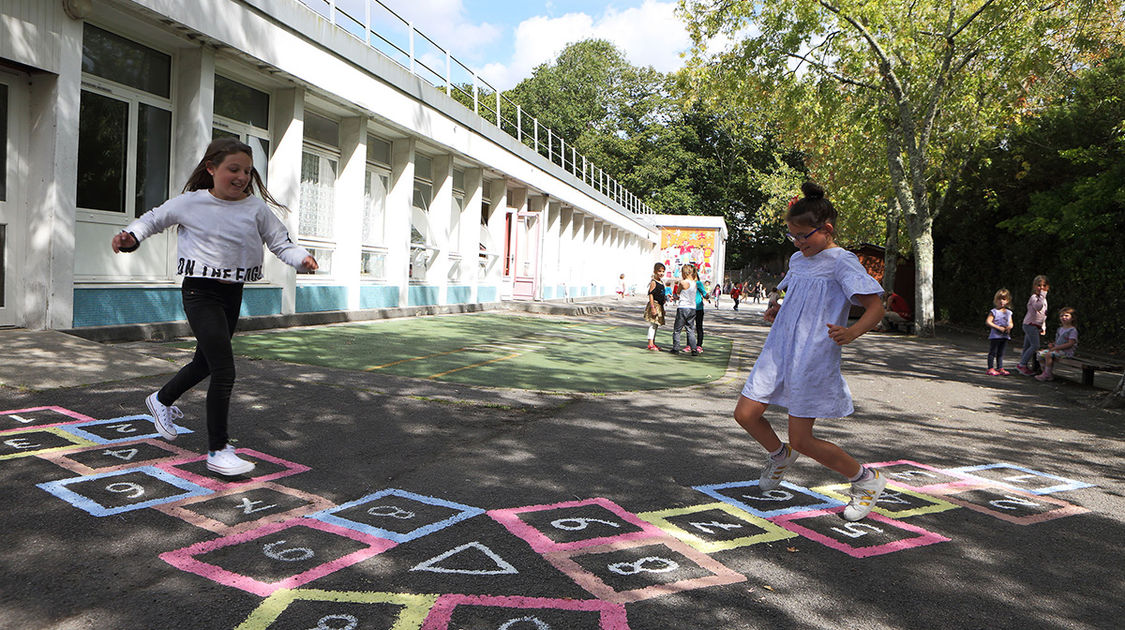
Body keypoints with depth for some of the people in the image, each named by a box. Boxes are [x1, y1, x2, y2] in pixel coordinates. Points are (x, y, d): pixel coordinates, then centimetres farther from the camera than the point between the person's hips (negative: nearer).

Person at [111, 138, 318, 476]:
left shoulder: (256, 208, -1)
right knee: (224, 371, -13)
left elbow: (280, 242, -2)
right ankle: (218, 451, -1)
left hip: (233, 293, 5)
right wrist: (130, 236, -8)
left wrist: (301, 257, -21)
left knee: (206, 362, 23)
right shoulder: (191, 203, -6)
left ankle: (162, 400, 53)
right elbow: (154, 218, 9)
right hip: (200, 292, -5)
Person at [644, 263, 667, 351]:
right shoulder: (653, 282, -12)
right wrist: (653, 307, -22)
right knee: (653, 324, -8)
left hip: (660, 306, 9)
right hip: (654, 305, -9)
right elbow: (651, 295, -17)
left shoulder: (661, 282, 14)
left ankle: (653, 343, 18)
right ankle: (650, 344, -5)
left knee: (656, 325, 12)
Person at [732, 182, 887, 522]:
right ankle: (779, 455, 35)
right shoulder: (798, 260, 14)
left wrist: (852, 332, -33)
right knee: (746, 414, 4)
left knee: (801, 439, -5)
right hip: (777, 353, 8)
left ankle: (867, 480, 17)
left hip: (814, 360, -7)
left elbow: (875, 306, -14)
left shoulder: (842, 262, -10)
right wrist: (777, 311, 7)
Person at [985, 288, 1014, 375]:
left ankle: (1000, 368, 18)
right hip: (995, 335, -5)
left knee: (1001, 353, 12)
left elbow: (1011, 323, 17)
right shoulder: (994, 311, -6)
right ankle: (990, 369, 1)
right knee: (993, 352, -2)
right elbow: (988, 321, -14)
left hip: (1005, 336, 5)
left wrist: (1009, 327, -8)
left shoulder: (1008, 312, 12)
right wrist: (999, 328, -20)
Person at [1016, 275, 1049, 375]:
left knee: (1027, 346, 10)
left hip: (1037, 326, 9)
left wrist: (1043, 328, 19)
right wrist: (1042, 295, -29)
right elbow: (1038, 307, -34)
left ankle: (1023, 367, 12)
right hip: (1030, 325, -9)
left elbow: (1043, 315, 24)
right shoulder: (1033, 297, -12)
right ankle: (1022, 364, -11)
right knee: (1035, 345, -15)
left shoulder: (1043, 299, 17)